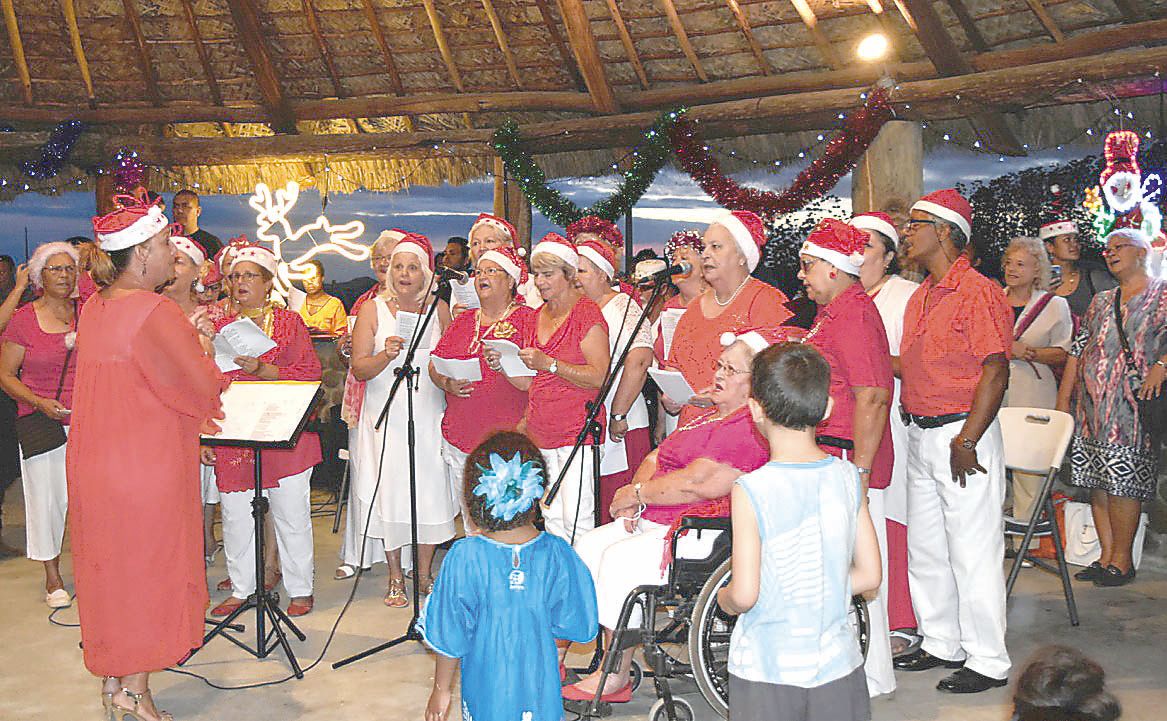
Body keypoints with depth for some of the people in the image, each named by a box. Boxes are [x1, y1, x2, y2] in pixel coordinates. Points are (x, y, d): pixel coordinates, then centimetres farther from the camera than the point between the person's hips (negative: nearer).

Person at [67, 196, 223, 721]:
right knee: (147, 570, 6)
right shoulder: (156, 313, -20)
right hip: (146, 466, -8)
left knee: (110, 569, 17)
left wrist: (189, 415, 14)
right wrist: (204, 352, 4)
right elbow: (203, 387, -15)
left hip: (94, 461, 8)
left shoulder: (93, 308, 6)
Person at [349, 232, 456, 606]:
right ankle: (395, 577, 16)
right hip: (386, 417, -1)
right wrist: (386, 356, -22)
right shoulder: (373, 309, 1)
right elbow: (359, 368, -5)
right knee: (390, 492, 1)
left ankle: (424, 572, 19)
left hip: (429, 416, 1)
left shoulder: (439, 309, 5)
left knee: (431, 491, 1)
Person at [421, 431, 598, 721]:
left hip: (486, 695, -1)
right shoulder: (557, 553, -8)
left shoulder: (465, 557, -13)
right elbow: (579, 626, 1)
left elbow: (449, 636, -5)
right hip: (542, 695, 1)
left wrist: (441, 689, 9)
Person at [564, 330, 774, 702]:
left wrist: (635, 494, -10)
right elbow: (657, 458, 19)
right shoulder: (709, 416, 20)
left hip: (703, 533, -11)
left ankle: (616, 678, -9)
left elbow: (694, 484, -23)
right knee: (589, 546, 0)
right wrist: (636, 499, -1)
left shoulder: (750, 428, -15)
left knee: (619, 559, -24)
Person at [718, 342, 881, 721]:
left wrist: (724, 598, 6)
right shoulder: (847, 478, -3)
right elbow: (869, 574, 3)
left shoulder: (751, 490, -16)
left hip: (766, 672, -4)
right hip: (838, 665, 4)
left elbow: (745, 594, -15)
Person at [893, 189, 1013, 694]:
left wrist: (966, 441, -21)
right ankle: (941, 644, 30)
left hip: (961, 433, -9)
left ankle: (988, 662, 11)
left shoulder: (978, 292, -12)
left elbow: (995, 370, -18)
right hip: (921, 435, 9)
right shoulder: (921, 297, 16)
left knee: (973, 552, -2)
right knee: (925, 548, 16)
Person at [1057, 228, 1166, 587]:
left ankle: (1122, 560, 0)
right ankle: (1106, 555, 9)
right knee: (1096, 478, 3)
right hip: (1091, 402, 6)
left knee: (1123, 477, -8)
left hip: (1133, 400, -6)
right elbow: (1078, 348, 17)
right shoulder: (1101, 301, 20)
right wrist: (1063, 398, 12)